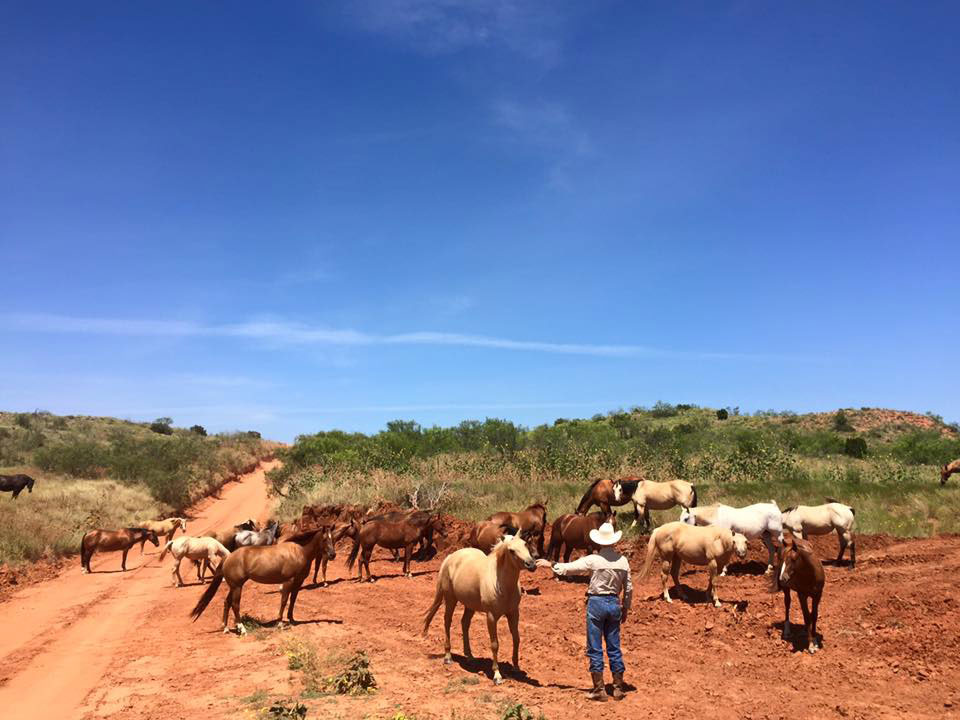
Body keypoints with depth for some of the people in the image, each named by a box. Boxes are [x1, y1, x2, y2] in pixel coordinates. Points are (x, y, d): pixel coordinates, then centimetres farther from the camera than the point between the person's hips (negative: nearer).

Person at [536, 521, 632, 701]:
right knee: (614, 648, 14)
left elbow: (568, 568, -7)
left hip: (596, 602, -4)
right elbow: (629, 588, 5)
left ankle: (599, 689, 10)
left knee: (595, 649, 5)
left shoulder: (593, 560, -14)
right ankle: (618, 688, 20)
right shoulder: (623, 561, -1)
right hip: (614, 603, 4)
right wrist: (625, 608, 18)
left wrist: (550, 564, 7)